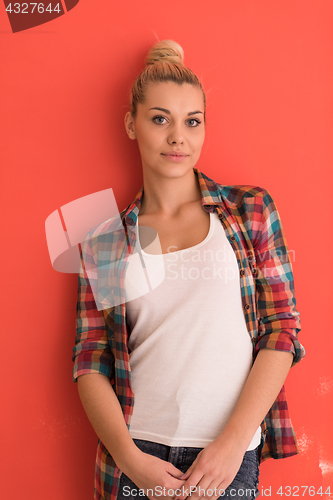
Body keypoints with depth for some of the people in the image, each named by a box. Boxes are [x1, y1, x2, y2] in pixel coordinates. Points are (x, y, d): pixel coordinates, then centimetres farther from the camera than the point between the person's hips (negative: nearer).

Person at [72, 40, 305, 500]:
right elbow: (90, 360, 0)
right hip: (134, 454, 1)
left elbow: (282, 332, -4)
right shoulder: (105, 241, 1)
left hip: (230, 454, 0)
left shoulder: (252, 210, -1)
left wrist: (233, 443, -11)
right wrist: (130, 457, -11)